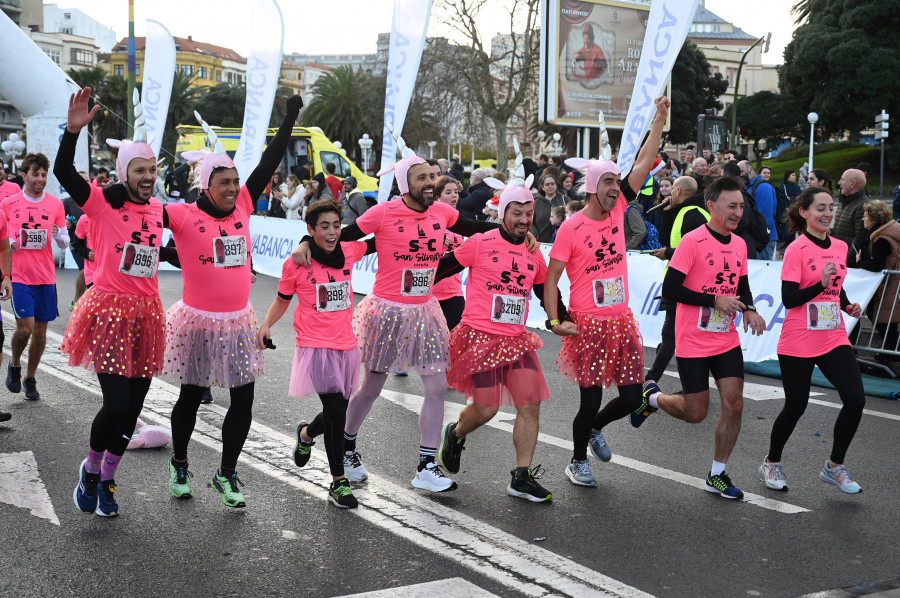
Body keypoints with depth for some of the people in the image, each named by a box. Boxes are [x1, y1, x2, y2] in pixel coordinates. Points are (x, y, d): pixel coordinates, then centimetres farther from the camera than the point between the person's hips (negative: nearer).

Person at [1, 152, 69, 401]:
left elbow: (64, 244, 8)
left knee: (40, 330, 6)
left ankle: (30, 378, 22)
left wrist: (59, 235, -14)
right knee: (25, 328, -11)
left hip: (46, 277, 3)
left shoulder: (56, 204, 5)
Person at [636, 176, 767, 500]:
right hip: (693, 343, -6)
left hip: (727, 340, 6)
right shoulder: (692, 242, -15)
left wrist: (749, 309, -2)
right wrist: (715, 301, -22)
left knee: (734, 405, -2)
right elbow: (669, 289, -18)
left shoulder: (739, 244, 7)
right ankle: (651, 396, 31)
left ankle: (717, 475, 14)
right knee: (695, 413, 1)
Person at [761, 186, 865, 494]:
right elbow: (789, 299, -15)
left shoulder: (840, 247, 8)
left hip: (834, 339, 6)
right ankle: (771, 463, 28)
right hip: (799, 344, -5)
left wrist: (847, 306, 4)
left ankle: (834, 466, 10)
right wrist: (821, 284, -27)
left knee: (855, 399, -8)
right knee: (796, 406, 4)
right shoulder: (796, 249, -11)